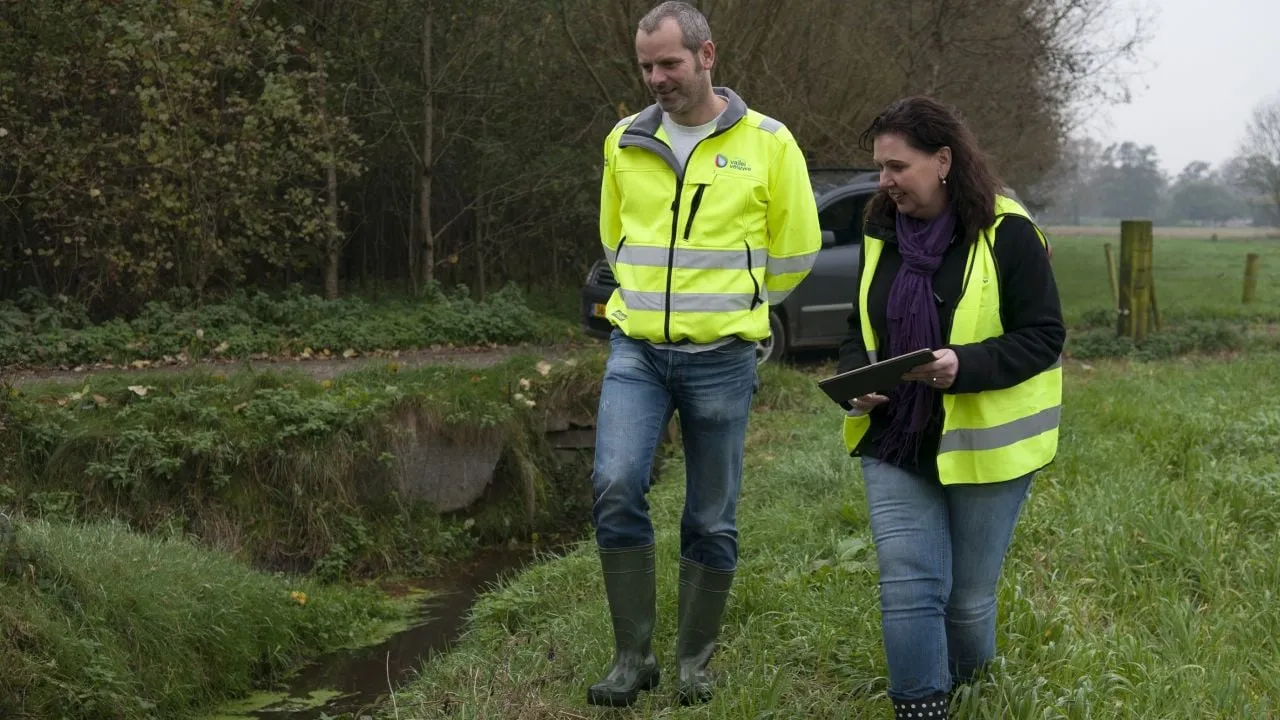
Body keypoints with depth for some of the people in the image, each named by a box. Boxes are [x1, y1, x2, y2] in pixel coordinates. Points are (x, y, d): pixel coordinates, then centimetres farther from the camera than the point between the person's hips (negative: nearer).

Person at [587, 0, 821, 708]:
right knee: (616, 487, -15)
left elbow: (795, 249, 6)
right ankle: (633, 655, -4)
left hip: (721, 360, -2)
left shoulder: (768, 143, -3)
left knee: (711, 519, 5)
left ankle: (695, 660, 21)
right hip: (635, 353, 2)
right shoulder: (625, 142, 5)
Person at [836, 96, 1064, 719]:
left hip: (985, 444, -4)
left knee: (969, 594, 9)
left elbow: (1043, 337, -13)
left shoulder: (1008, 233, -12)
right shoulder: (881, 234, 5)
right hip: (894, 442, 4)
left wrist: (963, 365, -28)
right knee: (907, 587, -6)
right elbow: (860, 330, 15)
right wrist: (856, 377, -7)